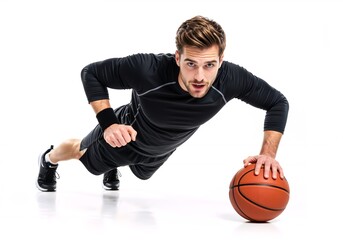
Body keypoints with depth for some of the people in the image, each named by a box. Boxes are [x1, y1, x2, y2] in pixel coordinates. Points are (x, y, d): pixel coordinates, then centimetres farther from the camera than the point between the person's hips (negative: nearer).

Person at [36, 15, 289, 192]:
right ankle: (49, 159, 65)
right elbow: (91, 73, -32)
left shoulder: (231, 79, -41)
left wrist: (268, 153, -38)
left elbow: (278, 102, -25)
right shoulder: (147, 69, -47)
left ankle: (112, 169, 74)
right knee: (80, 152, 30)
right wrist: (108, 122, -42)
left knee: (141, 173, 39)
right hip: (125, 134, -3)